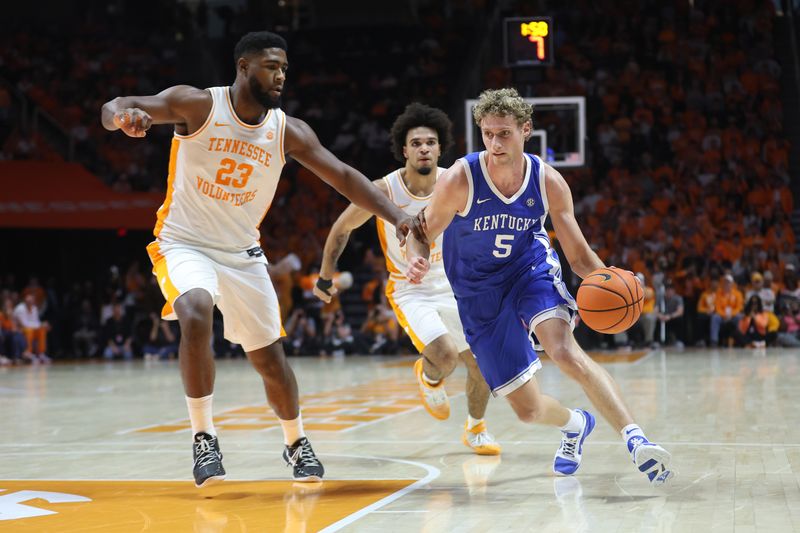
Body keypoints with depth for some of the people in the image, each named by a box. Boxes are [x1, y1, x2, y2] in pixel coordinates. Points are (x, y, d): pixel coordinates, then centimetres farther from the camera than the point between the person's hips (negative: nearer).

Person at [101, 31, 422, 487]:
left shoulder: (288, 132, -6)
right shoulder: (197, 105, -15)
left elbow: (343, 176, -8)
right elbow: (115, 109, -25)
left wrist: (397, 217, -22)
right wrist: (123, 115, -52)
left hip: (243, 253, 4)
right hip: (185, 244, -4)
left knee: (270, 356, 8)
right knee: (196, 315, -33)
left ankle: (296, 444, 34)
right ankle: (203, 437, -19)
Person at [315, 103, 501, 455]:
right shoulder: (383, 192, -21)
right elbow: (341, 229, -4)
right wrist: (324, 278, 5)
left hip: (451, 285, 4)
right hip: (409, 291, -4)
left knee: (482, 363, 5)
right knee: (445, 356, -26)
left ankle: (475, 429, 34)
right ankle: (428, 377, 12)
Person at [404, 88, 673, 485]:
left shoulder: (548, 183, -13)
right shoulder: (459, 181, -20)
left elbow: (579, 254, -4)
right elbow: (421, 235, -9)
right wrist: (417, 262, -34)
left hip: (531, 270, 0)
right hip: (480, 293, 0)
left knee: (564, 351, -33)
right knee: (528, 410, 1)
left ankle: (634, 438, -36)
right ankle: (575, 424, 36)